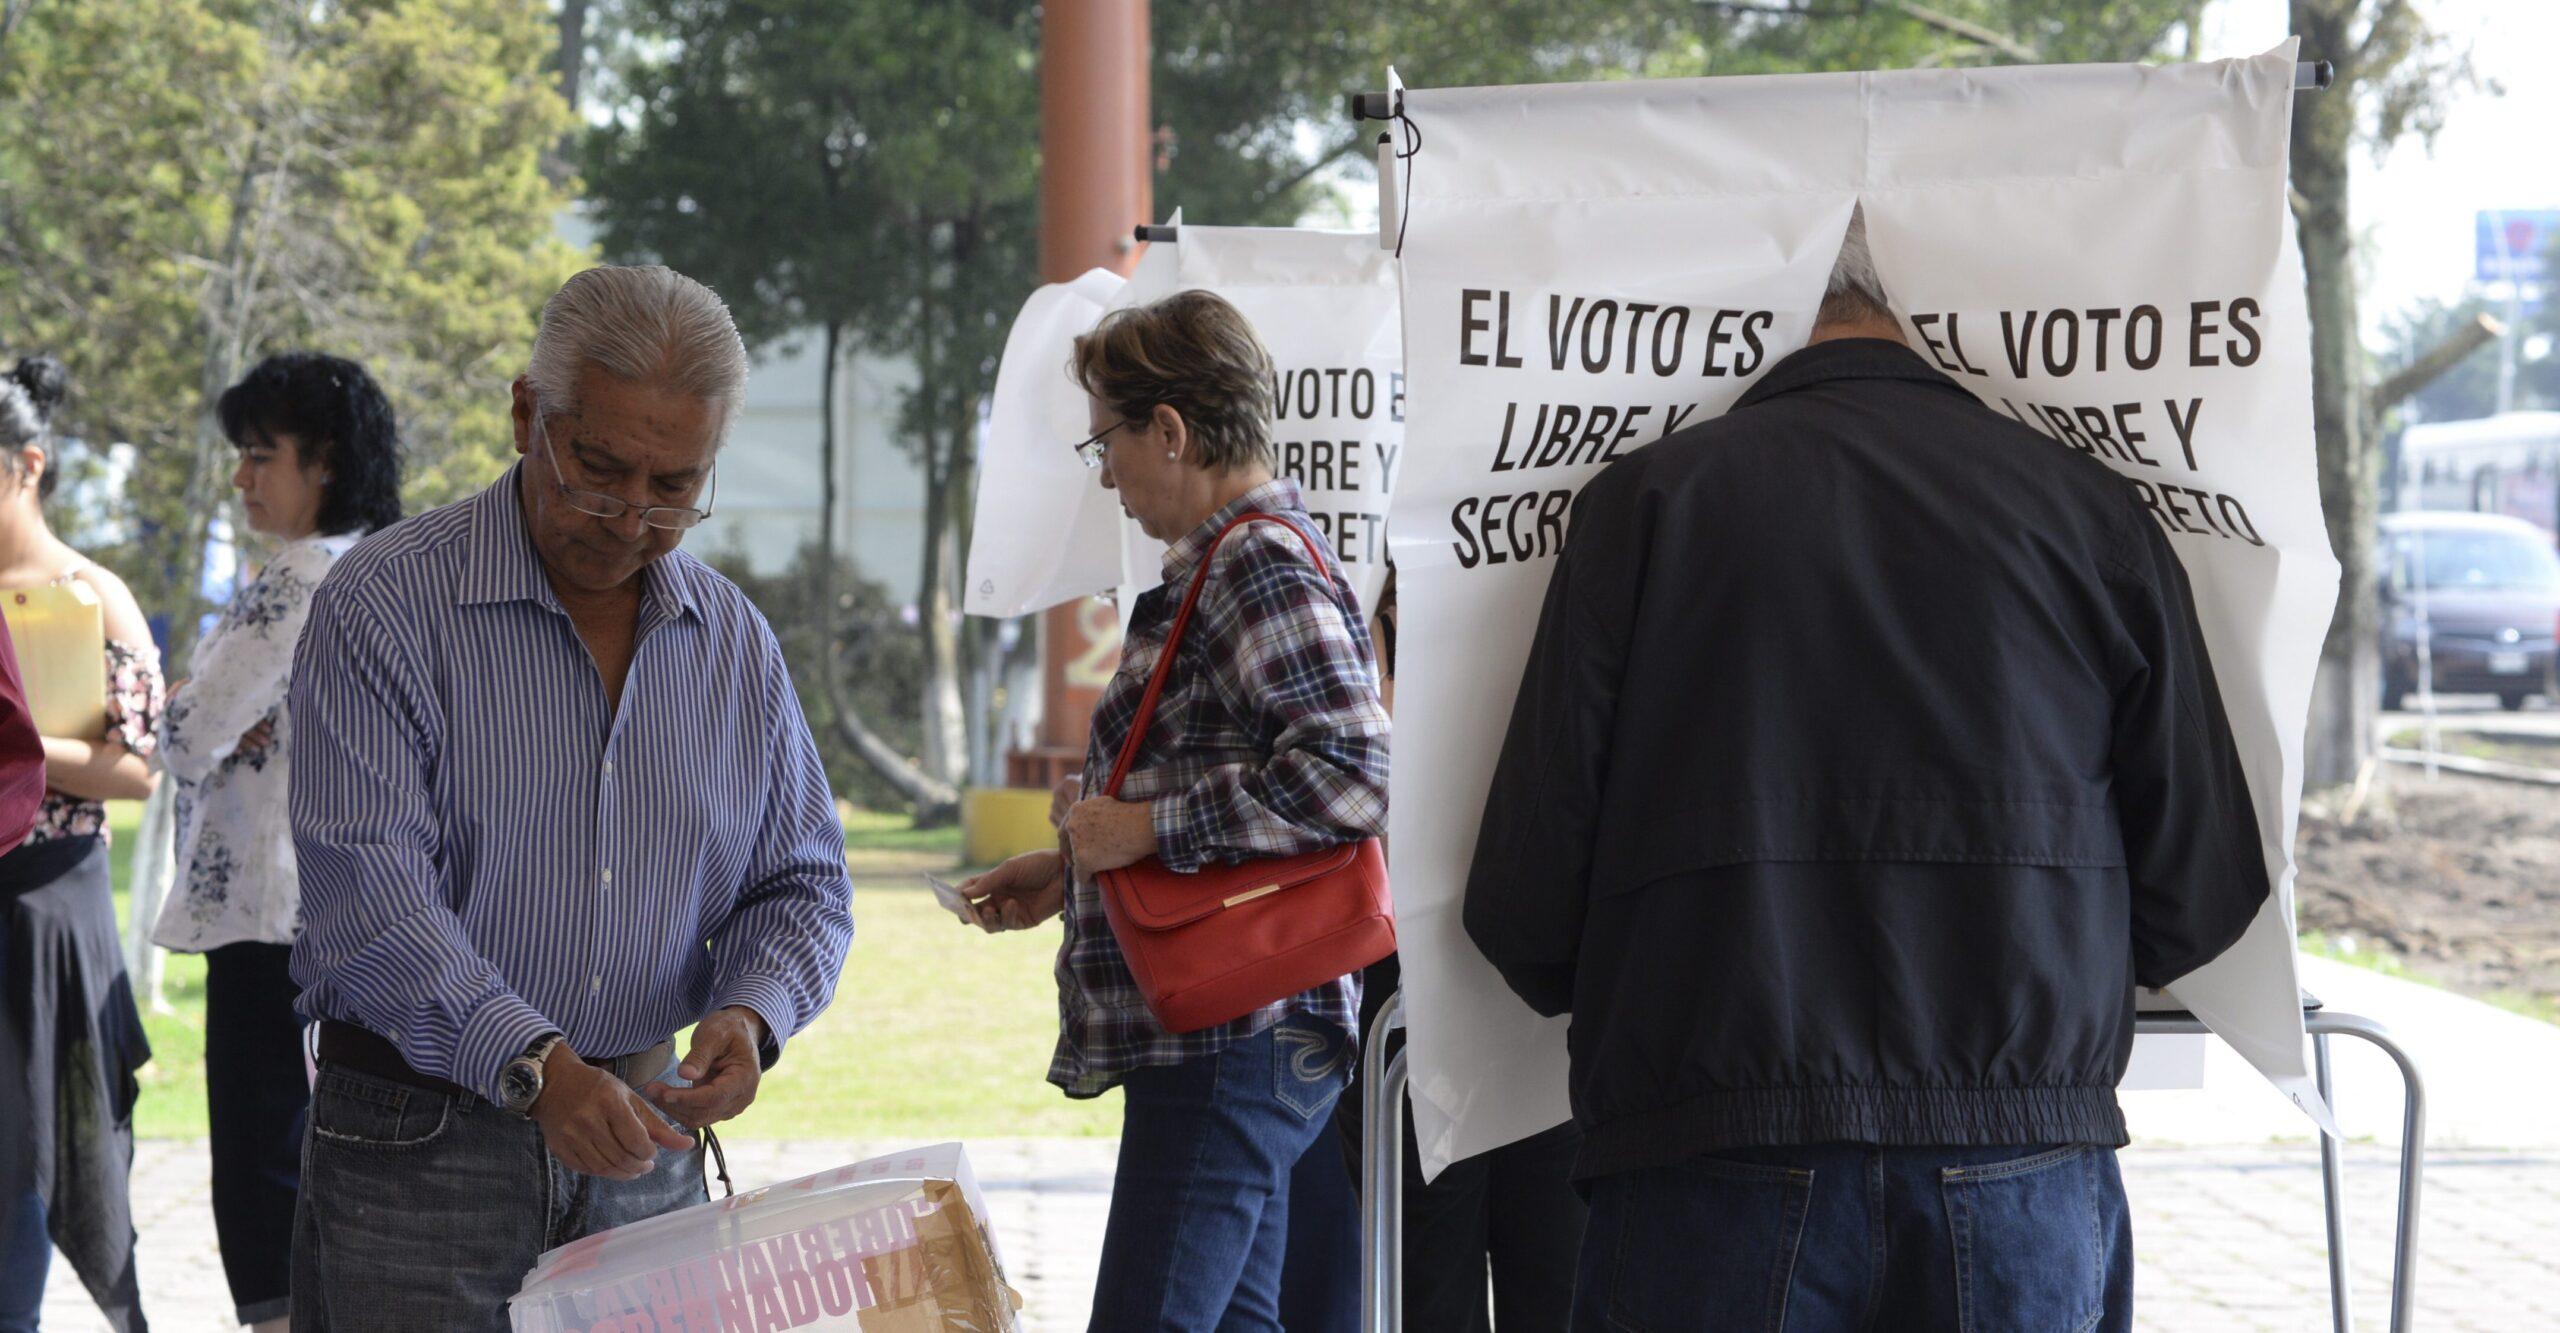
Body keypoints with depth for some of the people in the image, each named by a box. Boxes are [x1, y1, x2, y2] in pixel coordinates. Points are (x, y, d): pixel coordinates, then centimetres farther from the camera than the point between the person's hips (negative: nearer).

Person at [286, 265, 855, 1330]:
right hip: (416, 1150, -4)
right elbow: (368, 892, -20)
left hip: (641, 1141, 5)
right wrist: (534, 1066, -32)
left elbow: (802, 883, 13)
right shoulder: (383, 607, -10)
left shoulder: (732, 639, 8)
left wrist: (753, 1013, -10)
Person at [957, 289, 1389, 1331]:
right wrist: (1071, 871, 25)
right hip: (1222, 1038, 11)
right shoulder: (1225, 562, 19)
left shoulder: (1262, 565, -14)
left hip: (1230, 1045, -11)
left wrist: (1146, 827, -21)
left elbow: (1348, 779, -27)